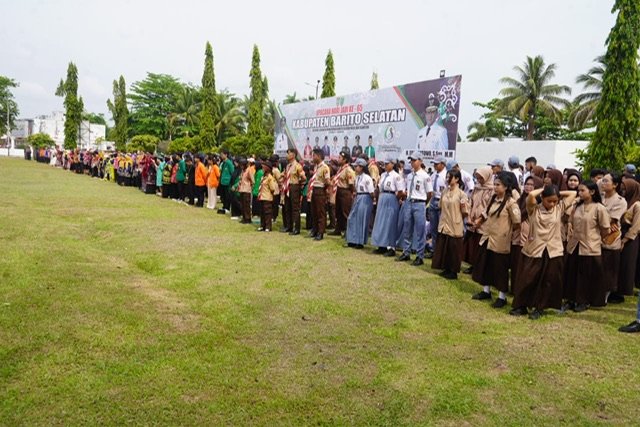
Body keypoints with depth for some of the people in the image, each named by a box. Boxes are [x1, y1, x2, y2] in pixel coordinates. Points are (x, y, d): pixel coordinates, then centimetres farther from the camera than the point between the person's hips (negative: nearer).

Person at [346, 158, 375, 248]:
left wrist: (371, 200, -3)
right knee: (352, 219, 8)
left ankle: (360, 242, 11)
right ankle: (353, 241, 19)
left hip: (365, 199, -8)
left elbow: (371, 192, -14)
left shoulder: (367, 178, -16)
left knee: (362, 220, -1)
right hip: (358, 198, 8)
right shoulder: (357, 177, 9)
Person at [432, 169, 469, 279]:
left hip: (455, 226, -6)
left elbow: (465, 213, -9)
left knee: (454, 249, 3)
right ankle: (446, 269, 25)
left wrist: (463, 206, -20)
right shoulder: (445, 191, 5)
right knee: (443, 248, 11)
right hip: (444, 225, 6)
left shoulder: (461, 194, -11)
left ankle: (453, 272, 16)